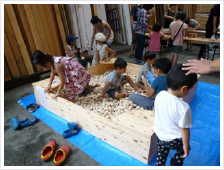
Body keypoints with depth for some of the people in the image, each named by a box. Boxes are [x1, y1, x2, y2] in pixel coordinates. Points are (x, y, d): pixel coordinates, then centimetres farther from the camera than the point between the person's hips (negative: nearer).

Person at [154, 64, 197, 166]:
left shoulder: (160, 95, -17)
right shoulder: (184, 107, -34)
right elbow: (184, 130, -22)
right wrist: (186, 146, -5)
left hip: (159, 135, 5)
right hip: (174, 140, -4)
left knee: (161, 157, 30)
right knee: (183, 150, 31)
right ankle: (175, 164, 44)